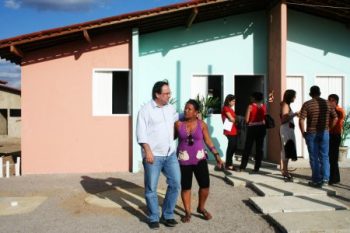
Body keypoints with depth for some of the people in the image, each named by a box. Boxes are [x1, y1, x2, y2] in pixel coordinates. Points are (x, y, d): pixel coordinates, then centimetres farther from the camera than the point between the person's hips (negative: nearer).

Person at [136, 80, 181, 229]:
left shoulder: (170, 108, 11)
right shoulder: (145, 110, -6)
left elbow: (179, 118, 32)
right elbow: (141, 133, -10)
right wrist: (148, 151, -18)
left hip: (170, 154, 5)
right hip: (153, 155, -5)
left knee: (175, 184, 5)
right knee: (151, 188, 4)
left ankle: (167, 215, 21)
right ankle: (153, 218, 21)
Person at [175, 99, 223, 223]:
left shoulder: (202, 124, -2)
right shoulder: (178, 124, -4)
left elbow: (208, 141, 4)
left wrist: (216, 155, 2)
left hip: (200, 159, 1)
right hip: (184, 160, -1)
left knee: (205, 185, 0)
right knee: (185, 187, 5)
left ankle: (201, 208, 26)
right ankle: (187, 212, 22)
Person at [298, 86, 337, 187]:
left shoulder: (307, 104, -7)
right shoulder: (327, 103, 3)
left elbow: (301, 120, -14)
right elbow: (335, 118, 5)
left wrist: (303, 133, -3)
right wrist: (329, 128, 13)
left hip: (312, 133, -3)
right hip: (325, 133, 3)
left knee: (314, 158, 5)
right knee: (324, 157, 12)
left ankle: (316, 180, 10)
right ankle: (325, 179, 14)